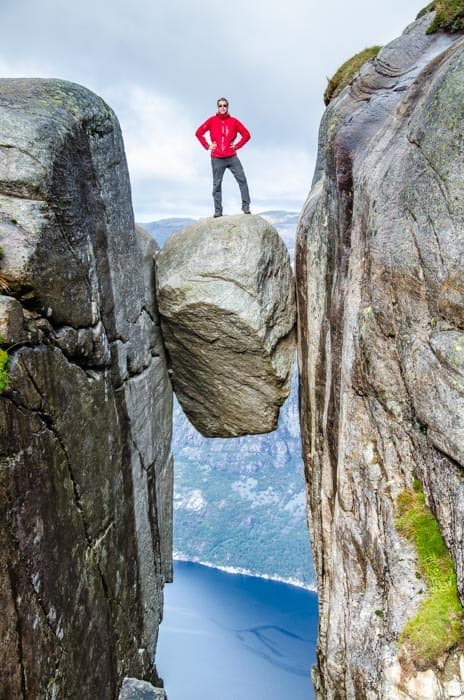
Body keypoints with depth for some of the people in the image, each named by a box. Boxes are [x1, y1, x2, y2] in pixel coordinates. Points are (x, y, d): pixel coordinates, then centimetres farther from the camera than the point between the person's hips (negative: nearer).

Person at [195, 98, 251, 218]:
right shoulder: (212, 121, 6)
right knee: (217, 184, 1)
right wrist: (207, 146, 3)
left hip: (232, 157, 0)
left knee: (242, 180, -8)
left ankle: (246, 206, -3)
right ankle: (218, 210, 6)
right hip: (216, 158, 0)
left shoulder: (233, 121, 6)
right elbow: (199, 133, 10)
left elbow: (246, 134, 12)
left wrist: (237, 146, 4)